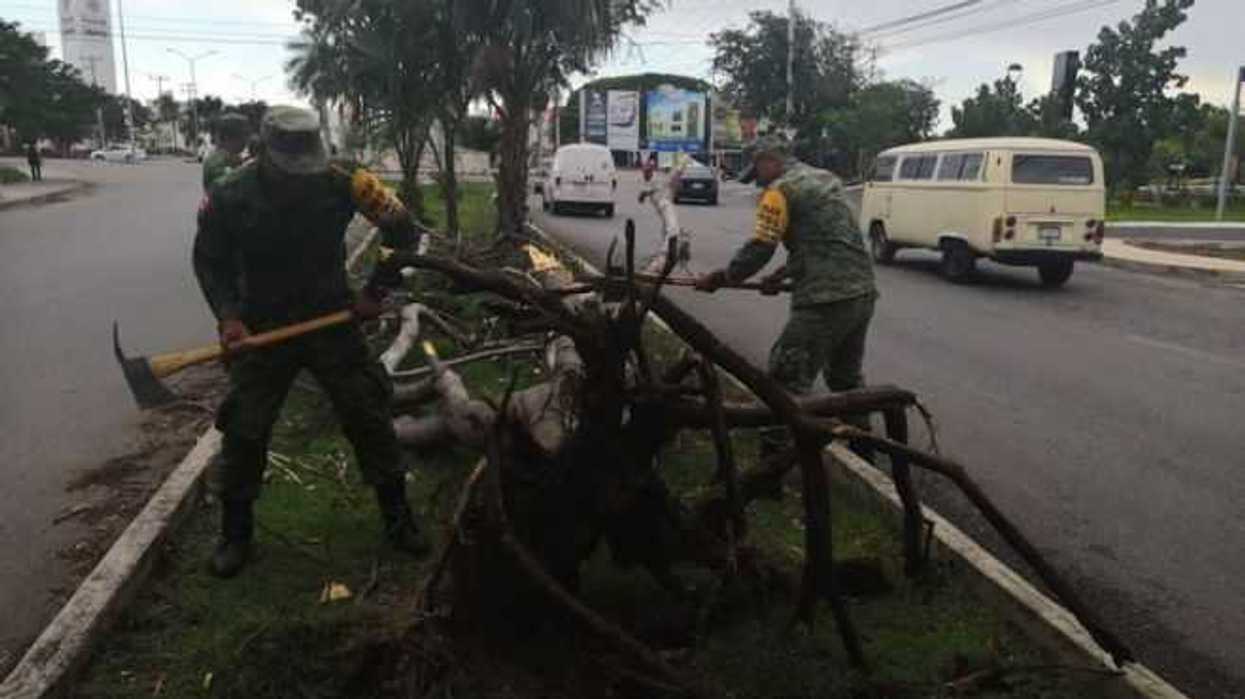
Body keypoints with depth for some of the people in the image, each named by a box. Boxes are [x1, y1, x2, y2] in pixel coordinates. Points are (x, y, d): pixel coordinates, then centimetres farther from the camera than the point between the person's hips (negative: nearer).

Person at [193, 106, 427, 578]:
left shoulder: (340, 183, -17)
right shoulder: (229, 197, -14)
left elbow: (403, 229, -5)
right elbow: (210, 261, 2)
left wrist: (376, 291, -6)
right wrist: (228, 316, -13)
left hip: (332, 320, 0)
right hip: (262, 327, 1)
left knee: (369, 417, 2)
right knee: (243, 430, 4)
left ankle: (398, 518, 20)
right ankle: (235, 534, 25)